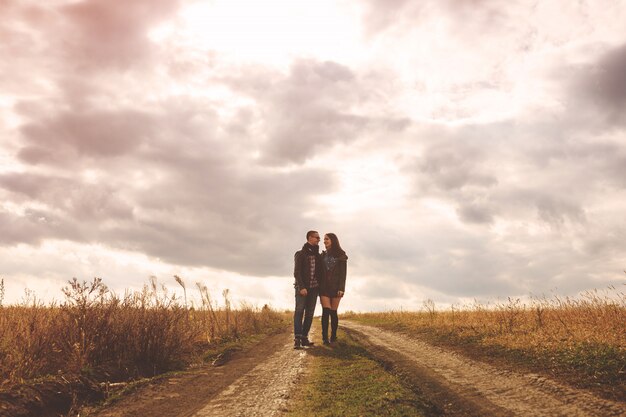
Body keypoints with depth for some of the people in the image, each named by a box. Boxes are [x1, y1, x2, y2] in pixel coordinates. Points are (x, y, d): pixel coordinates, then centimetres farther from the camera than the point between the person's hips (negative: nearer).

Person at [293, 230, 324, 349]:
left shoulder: (318, 256, 16)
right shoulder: (300, 254, 0)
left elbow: (321, 272, 17)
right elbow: (297, 272, -8)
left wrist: (321, 286, 4)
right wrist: (301, 287, -18)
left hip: (314, 288, 5)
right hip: (302, 288, -5)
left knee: (309, 313, 2)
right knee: (299, 311, -13)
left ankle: (304, 337, 5)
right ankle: (297, 338, -17)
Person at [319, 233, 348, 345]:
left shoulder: (341, 255, 2)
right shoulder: (323, 255, 12)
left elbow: (343, 273, -3)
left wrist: (341, 288, -13)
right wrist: (318, 286, 3)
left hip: (335, 287, -2)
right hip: (324, 287, 2)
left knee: (333, 312, 1)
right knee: (326, 311, -9)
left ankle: (333, 336, 11)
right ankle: (325, 337, -11)